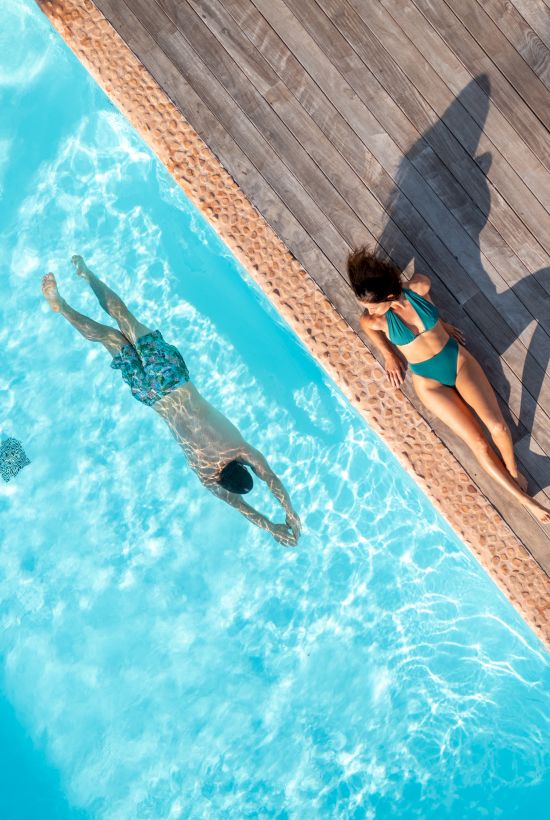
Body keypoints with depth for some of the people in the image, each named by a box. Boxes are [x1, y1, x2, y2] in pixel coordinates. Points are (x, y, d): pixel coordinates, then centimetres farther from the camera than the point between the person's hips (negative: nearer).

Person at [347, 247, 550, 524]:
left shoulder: (419, 285, -19)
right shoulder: (378, 319, -21)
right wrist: (389, 356, 12)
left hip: (458, 359, 2)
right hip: (429, 381, -2)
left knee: (497, 425, -12)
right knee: (479, 444, -8)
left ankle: (514, 472, 19)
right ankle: (523, 499, 9)